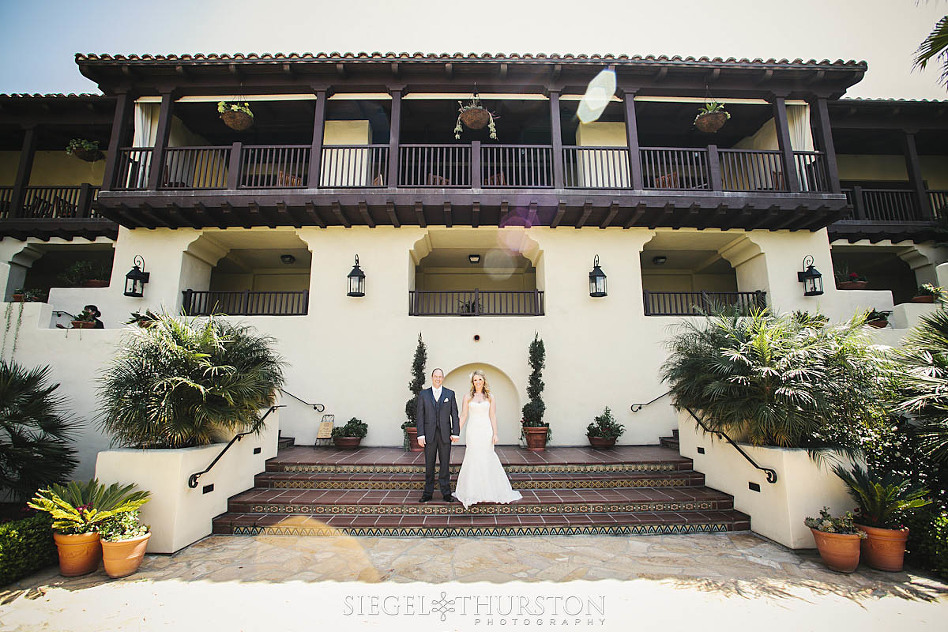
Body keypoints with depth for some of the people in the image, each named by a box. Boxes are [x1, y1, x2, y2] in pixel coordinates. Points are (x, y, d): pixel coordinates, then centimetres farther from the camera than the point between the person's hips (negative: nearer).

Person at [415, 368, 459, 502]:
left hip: (445, 434, 0)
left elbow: (454, 414, 4)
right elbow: (419, 416, 2)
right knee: (429, 465, 7)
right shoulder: (423, 394, 5)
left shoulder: (450, 394, 6)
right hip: (429, 434, 0)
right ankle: (428, 493, 18)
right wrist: (420, 434, -6)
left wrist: (455, 433, -4)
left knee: (445, 464, 5)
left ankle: (446, 493, 14)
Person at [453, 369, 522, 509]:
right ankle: (472, 492, 12)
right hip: (473, 431, 0)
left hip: (486, 431, 0)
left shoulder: (490, 397, 6)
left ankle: (488, 492, 18)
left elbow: (493, 416, 3)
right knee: (473, 460, 1)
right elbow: (463, 416, 3)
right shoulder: (468, 396, 5)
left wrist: (495, 434, -5)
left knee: (487, 460, 3)